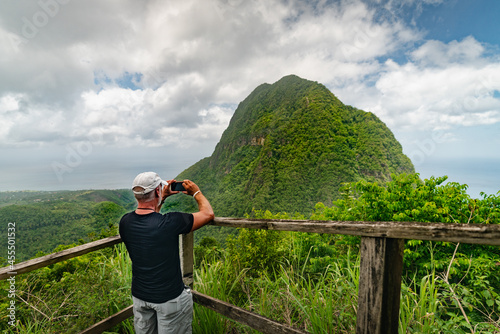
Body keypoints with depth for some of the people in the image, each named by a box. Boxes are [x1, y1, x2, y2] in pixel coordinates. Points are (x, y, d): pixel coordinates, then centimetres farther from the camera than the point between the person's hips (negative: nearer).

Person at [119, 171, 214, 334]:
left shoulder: (125, 222, -13)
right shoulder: (170, 222, -29)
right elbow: (208, 213, -16)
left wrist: (162, 198, 13)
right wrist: (196, 192, 0)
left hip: (139, 296, 6)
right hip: (170, 298, -5)